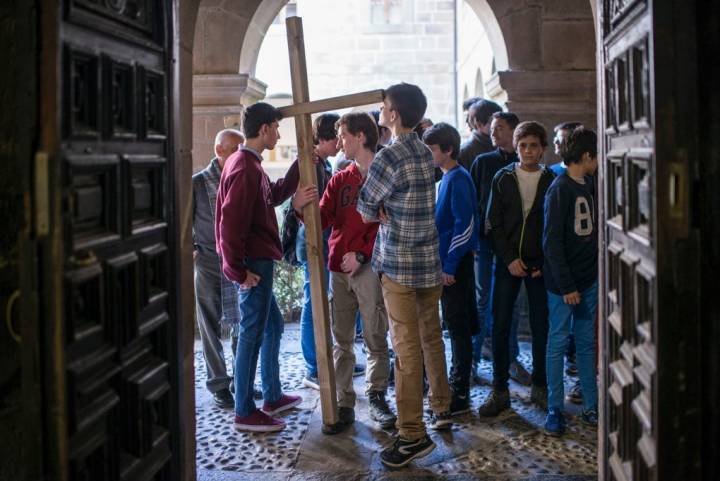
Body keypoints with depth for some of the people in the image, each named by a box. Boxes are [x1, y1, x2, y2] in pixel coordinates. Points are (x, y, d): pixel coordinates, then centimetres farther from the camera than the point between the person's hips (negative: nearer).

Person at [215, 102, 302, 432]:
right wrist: (238, 270, -20)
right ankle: (244, 412, 6)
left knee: (273, 326, 19)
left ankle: (272, 397, 31)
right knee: (252, 334, -3)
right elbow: (231, 222, -24)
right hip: (253, 264, -11)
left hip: (258, 262, 11)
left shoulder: (249, 164, 14)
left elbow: (276, 195, 23)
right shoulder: (244, 168, -18)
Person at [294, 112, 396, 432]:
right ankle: (344, 404, 10)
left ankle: (377, 397, 13)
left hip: (369, 267, -5)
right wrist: (303, 208, -10)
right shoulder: (339, 180, 15)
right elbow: (323, 220, 9)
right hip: (339, 268, 5)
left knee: (376, 338, 1)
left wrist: (362, 255, -15)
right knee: (341, 340, 6)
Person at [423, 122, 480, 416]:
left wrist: (449, 266, -20)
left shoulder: (458, 179, -15)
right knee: (458, 325, 16)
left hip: (455, 264, -9)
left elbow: (465, 224, -21)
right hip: (448, 262, 9)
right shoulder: (447, 178, 13)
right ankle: (458, 381, 27)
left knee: (458, 328, -3)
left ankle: (460, 395, 4)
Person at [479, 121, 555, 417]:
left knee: (541, 326, 5)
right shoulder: (503, 179, 4)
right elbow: (493, 223, 2)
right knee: (500, 326, 0)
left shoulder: (551, 181, 2)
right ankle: (500, 390, 10)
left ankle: (540, 386, 19)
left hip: (539, 265, 0)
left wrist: (544, 264, -8)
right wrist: (509, 259, -8)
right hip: (508, 262, 1)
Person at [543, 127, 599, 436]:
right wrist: (566, 286, -17)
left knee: (587, 342, 12)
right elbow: (552, 242, -16)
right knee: (558, 343, 2)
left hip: (588, 279, 7)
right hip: (563, 282, -7)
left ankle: (591, 405, 21)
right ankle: (555, 409, 11)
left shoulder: (588, 186, 9)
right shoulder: (559, 190, -14)